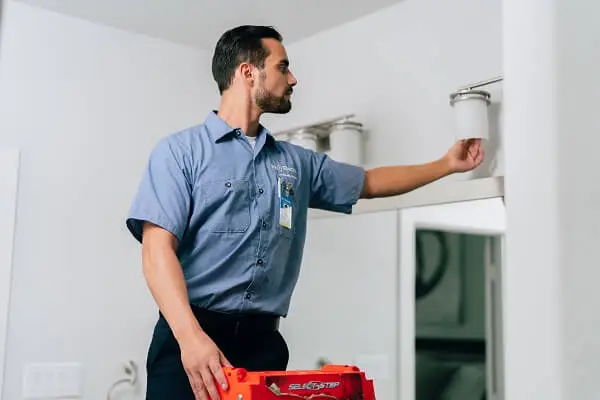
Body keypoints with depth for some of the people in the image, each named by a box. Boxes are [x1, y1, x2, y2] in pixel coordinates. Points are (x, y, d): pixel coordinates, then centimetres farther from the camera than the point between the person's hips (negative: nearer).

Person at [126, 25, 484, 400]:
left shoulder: (297, 162, 14)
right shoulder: (181, 150, -2)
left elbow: (369, 182, 29)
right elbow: (158, 250, -12)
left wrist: (446, 164, 31)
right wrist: (191, 336, -26)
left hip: (263, 340, 5)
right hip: (191, 336, -4)